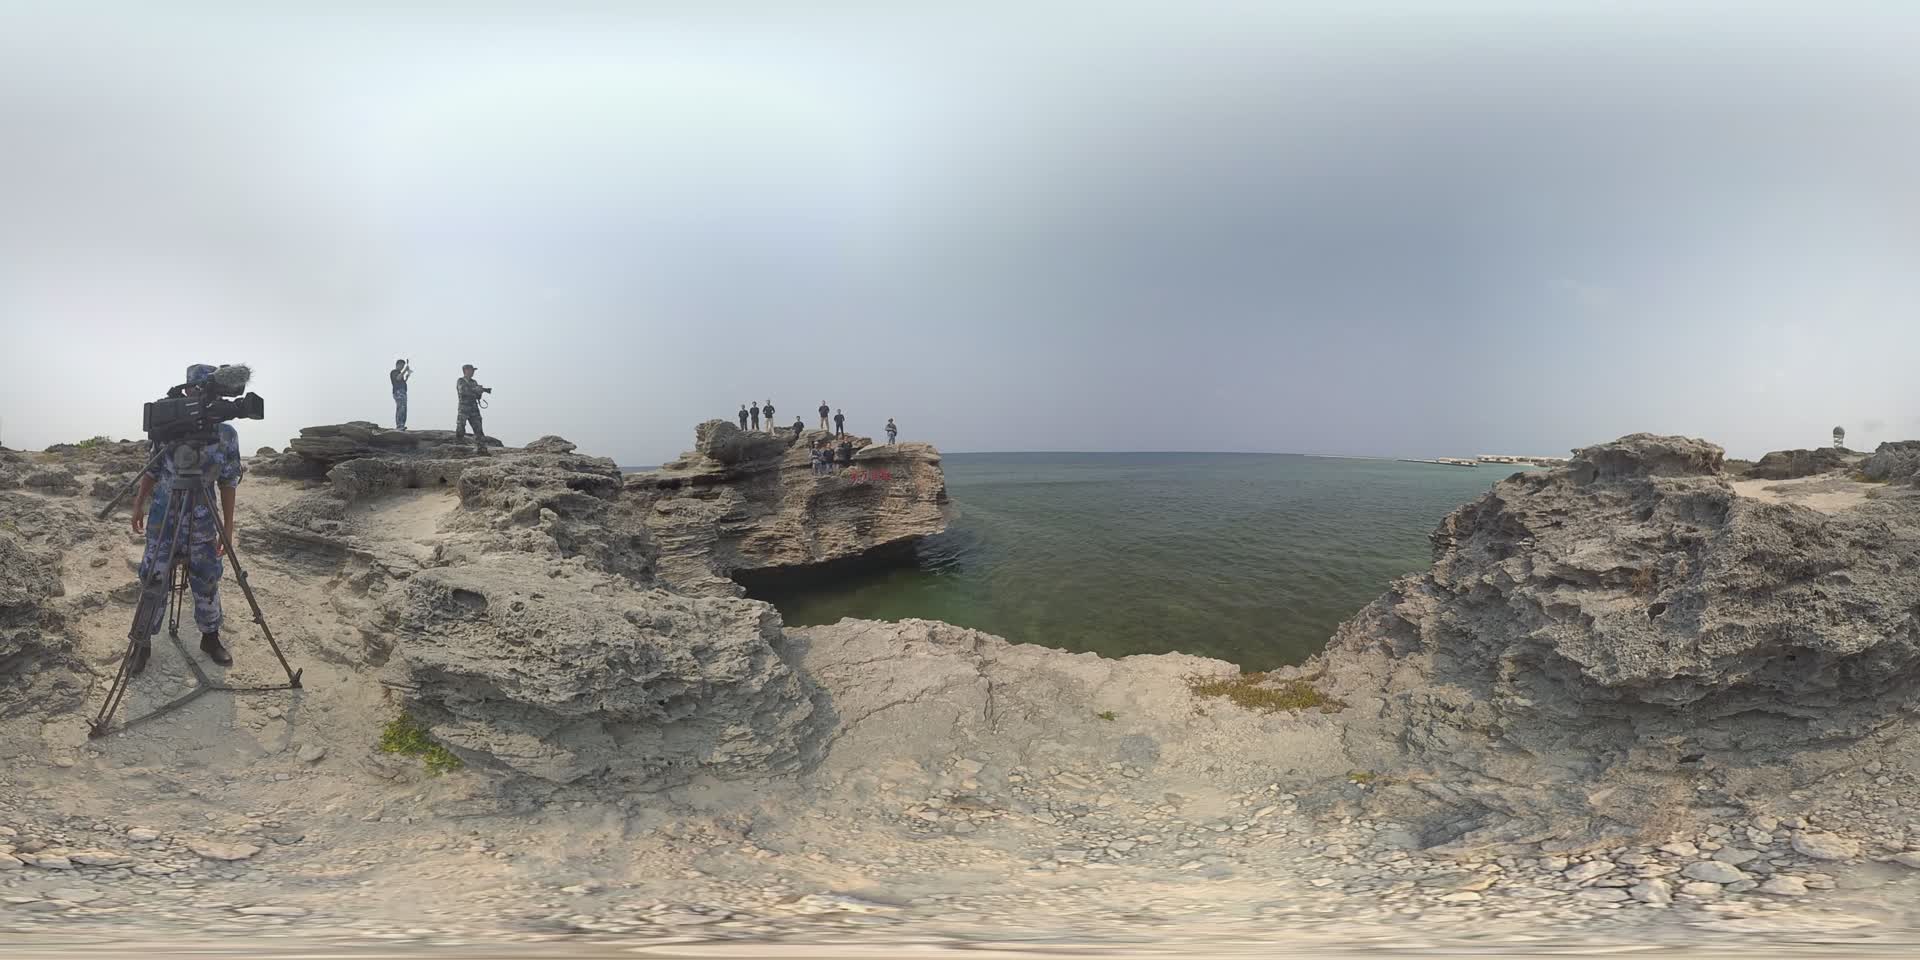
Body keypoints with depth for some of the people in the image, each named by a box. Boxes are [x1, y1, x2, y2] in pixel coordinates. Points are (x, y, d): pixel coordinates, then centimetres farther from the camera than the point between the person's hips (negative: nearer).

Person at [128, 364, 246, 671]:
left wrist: (227, 527, -3)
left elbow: (228, 482, -2)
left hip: (202, 516, 0)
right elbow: (153, 468, 7)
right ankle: (143, 643, 14)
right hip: (163, 511, 0)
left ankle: (210, 637, 24)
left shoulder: (226, 434, -5)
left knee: (207, 579, 7)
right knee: (154, 576, 2)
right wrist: (139, 504, 8)